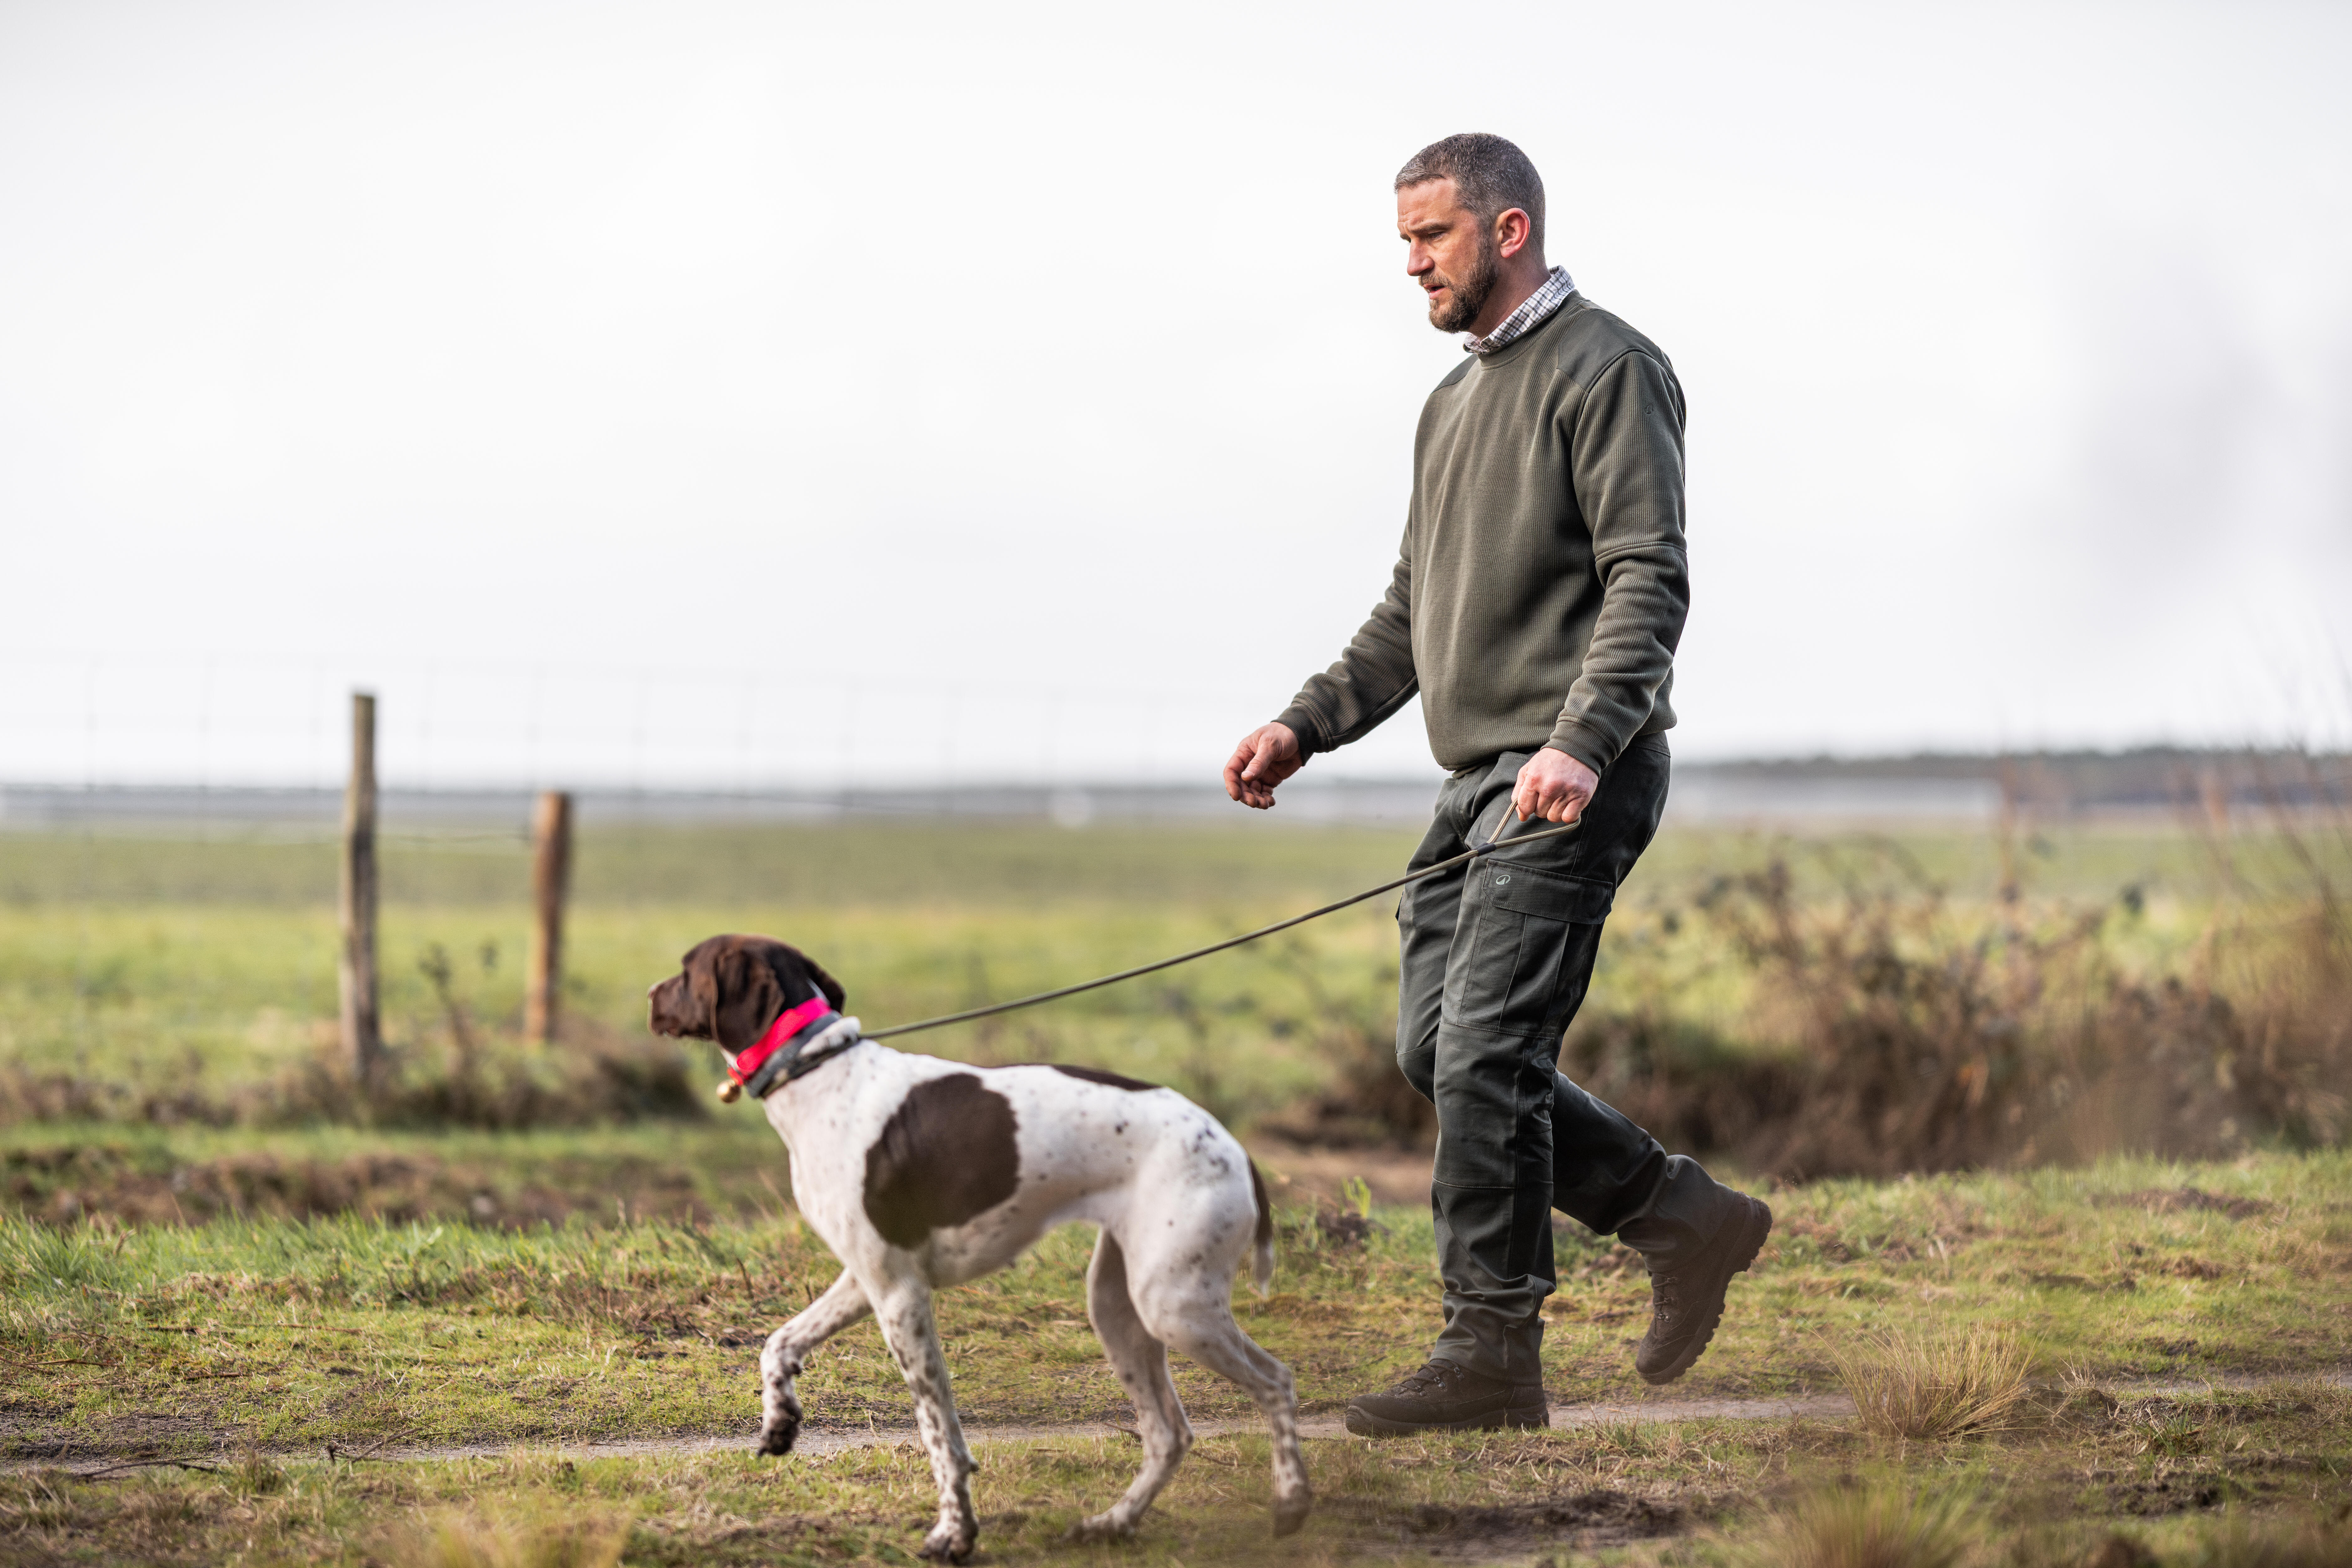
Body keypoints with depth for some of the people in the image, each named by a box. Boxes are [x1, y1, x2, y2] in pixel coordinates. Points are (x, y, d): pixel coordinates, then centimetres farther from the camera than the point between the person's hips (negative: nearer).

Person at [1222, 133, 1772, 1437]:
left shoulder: (1605, 370, -7)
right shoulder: (1454, 400, 22)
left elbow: (1649, 581, -16)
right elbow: (1412, 611, 26)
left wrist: (1581, 743, -28)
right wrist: (1305, 726, 14)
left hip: (1574, 779, -9)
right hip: (1476, 781, 9)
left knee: (1484, 1053, -13)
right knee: (1437, 1054, 5)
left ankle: (1491, 1354, -8)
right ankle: (1684, 1218, 15)